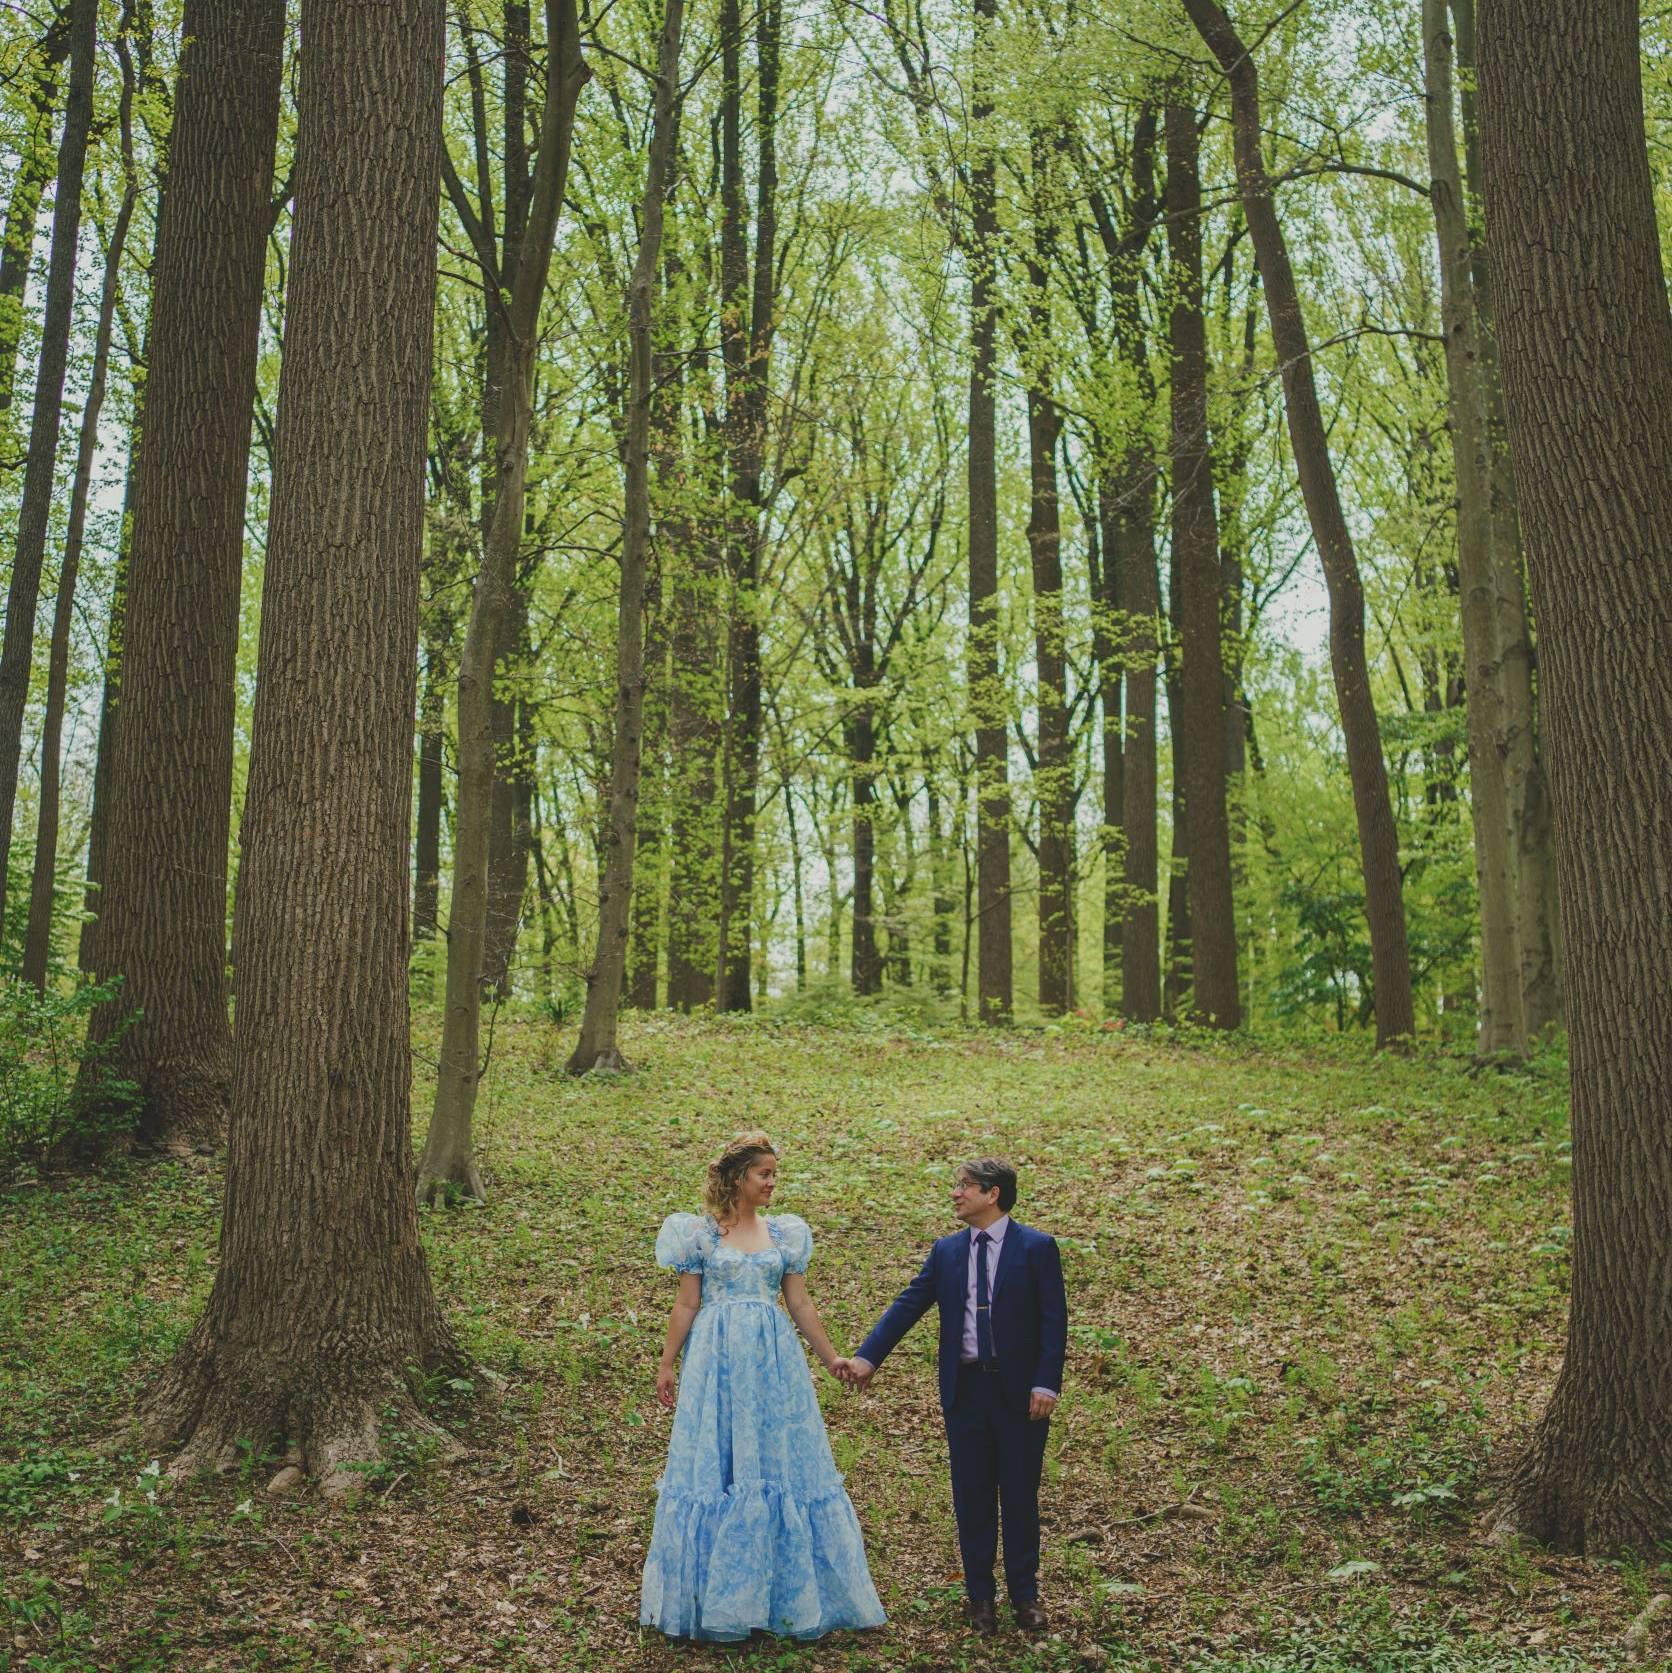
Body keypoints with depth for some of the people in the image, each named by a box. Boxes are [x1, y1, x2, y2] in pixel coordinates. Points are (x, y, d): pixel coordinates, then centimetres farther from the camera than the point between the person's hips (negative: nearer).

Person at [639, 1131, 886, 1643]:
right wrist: (666, 1365, 0)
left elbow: (800, 1303, 10)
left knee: (781, 1466, 4)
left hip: (774, 1360, 3)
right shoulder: (700, 1232, -1)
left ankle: (787, 1596, 16)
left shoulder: (784, 1232, 8)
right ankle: (715, 1597, 14)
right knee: (715, 1468, 2)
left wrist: (831, 1359, 9)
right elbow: (686, 1304, 1)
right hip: (717, 1360, -3)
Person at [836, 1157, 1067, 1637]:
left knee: (1020, 1494, 7)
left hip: (1019, 1390, -3)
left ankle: (1025, 1593, 21)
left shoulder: (1037, 1248, -5)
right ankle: (980, 1595, 22)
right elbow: (908, 1305, -1)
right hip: (966, 1388, 3)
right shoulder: (946, 1251, 6)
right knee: (972, 1495, 9)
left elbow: (1054, 1321, -7)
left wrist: (1046, 1384, -15)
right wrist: (867, 1357, -13)